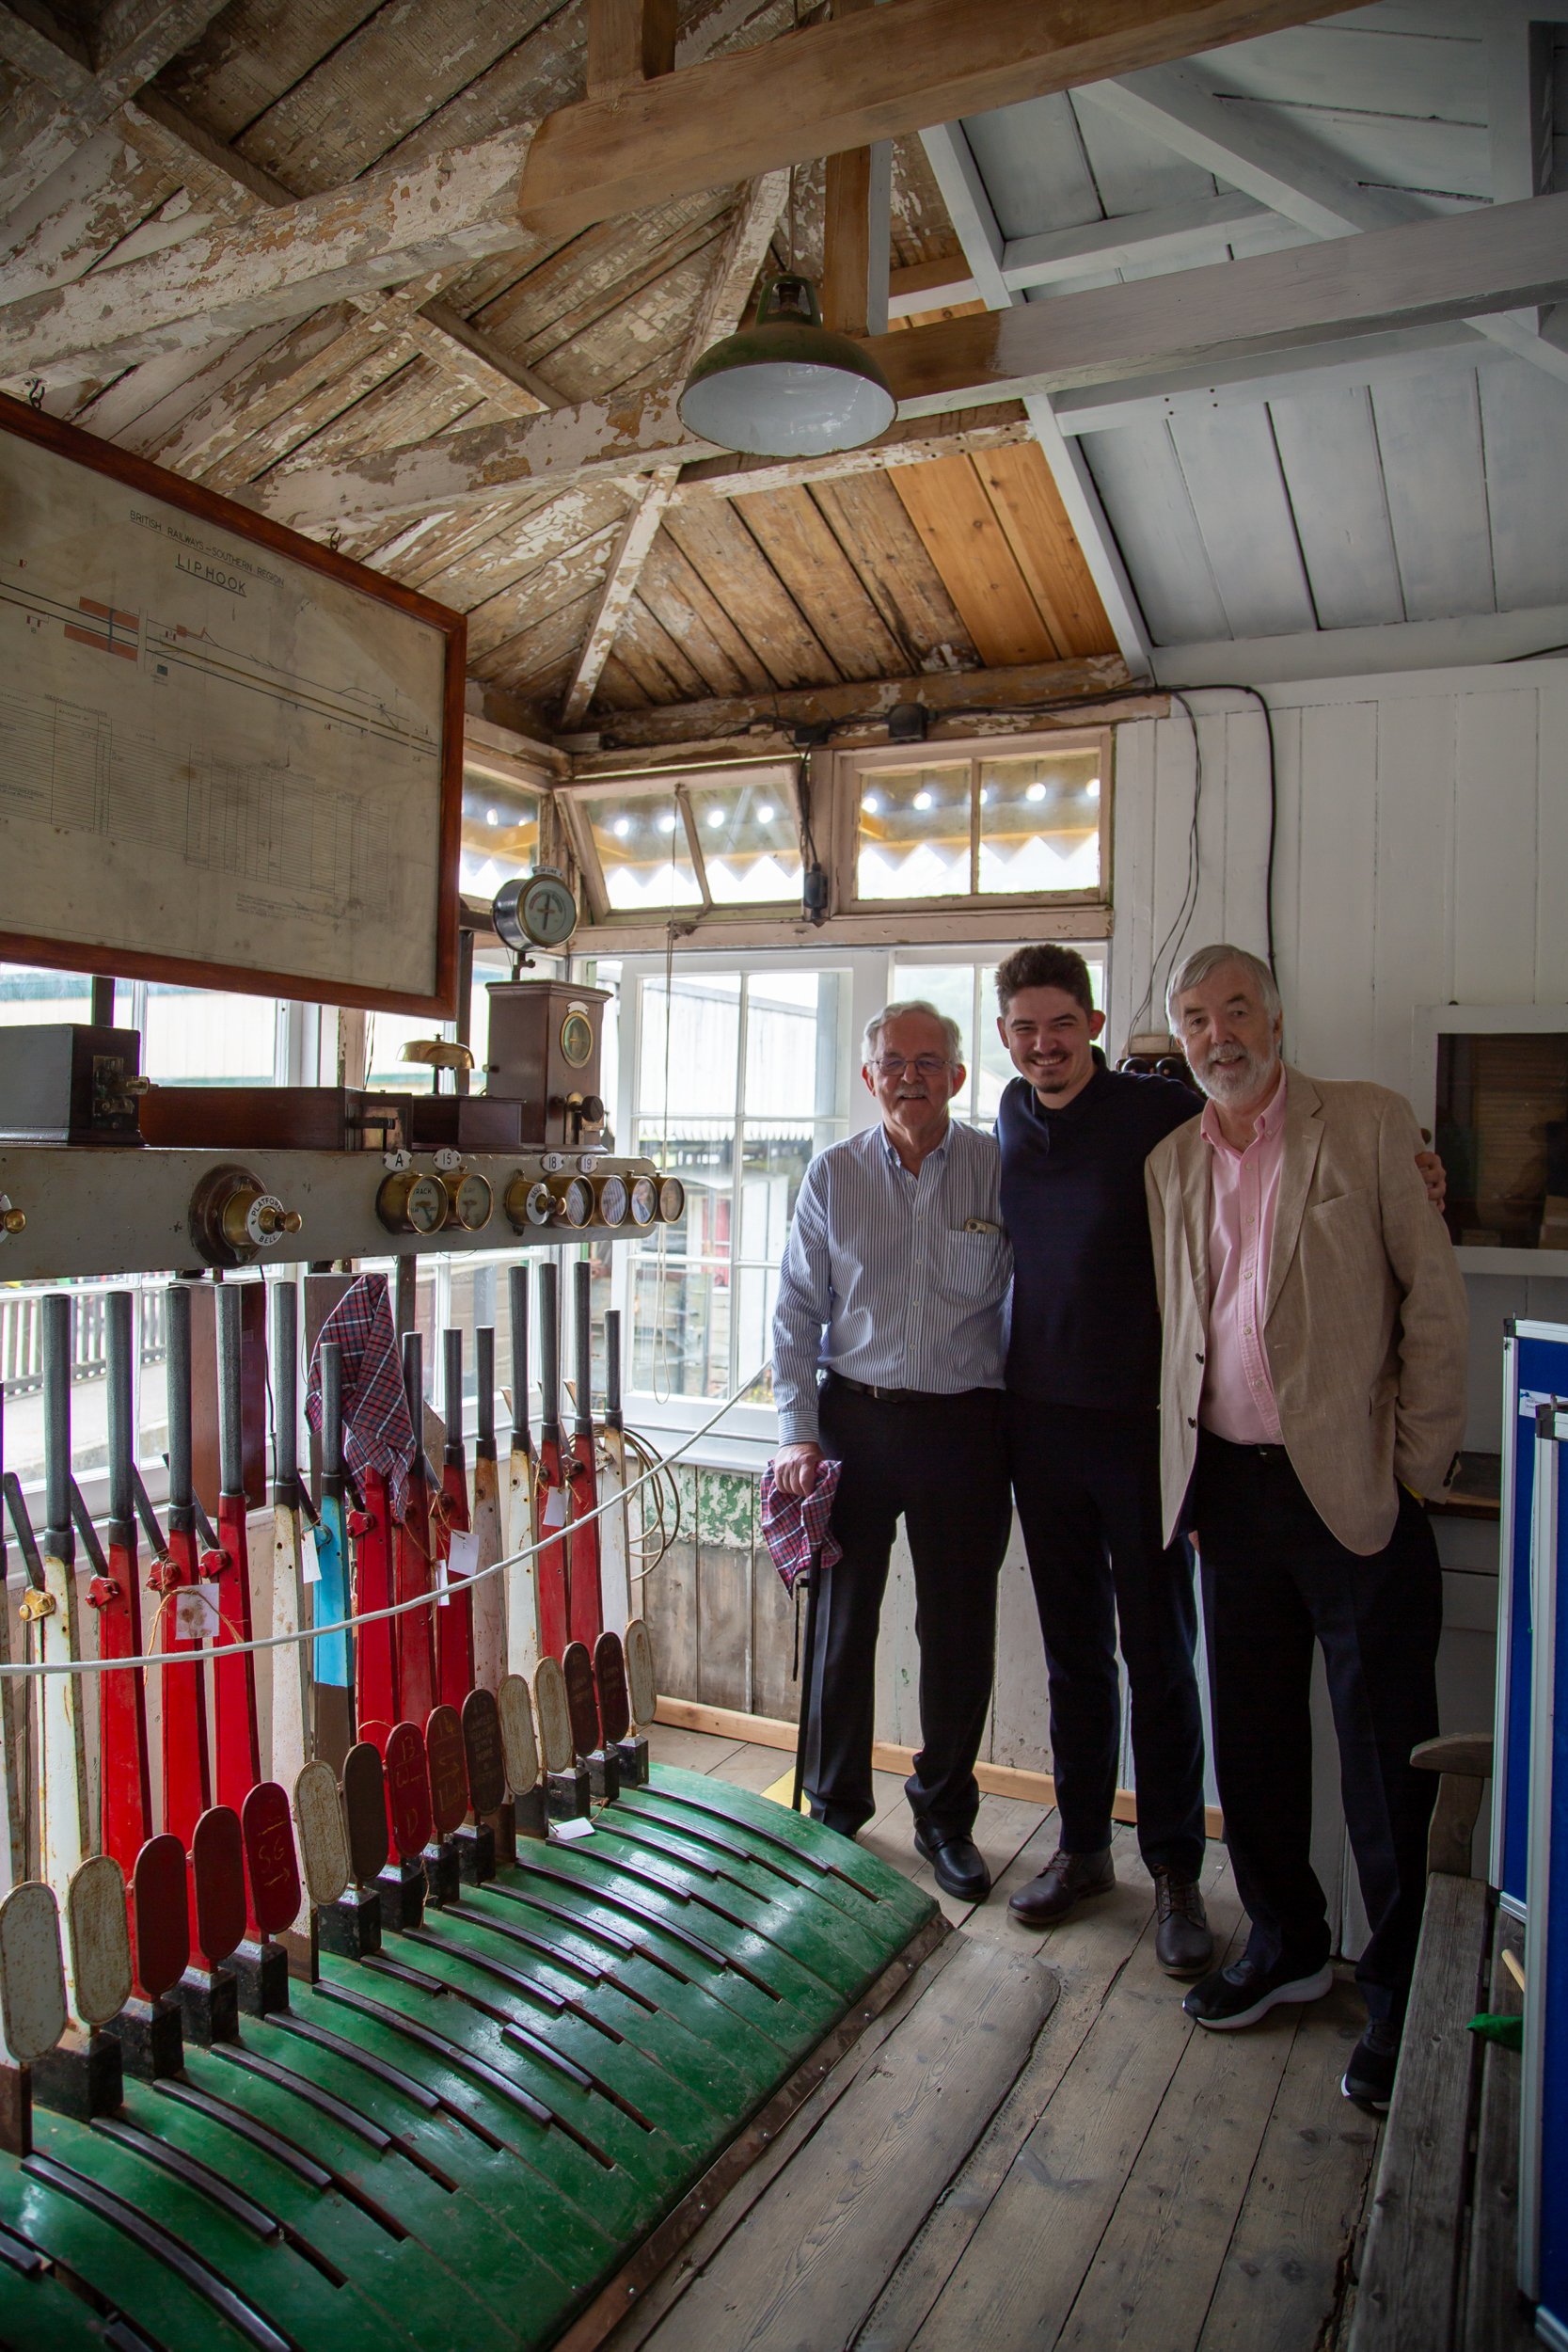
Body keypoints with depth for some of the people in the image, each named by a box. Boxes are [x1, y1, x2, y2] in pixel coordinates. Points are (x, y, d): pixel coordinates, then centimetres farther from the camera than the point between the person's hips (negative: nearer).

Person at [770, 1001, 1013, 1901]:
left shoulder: (1000, 1169, -2)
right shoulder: (834, 1175, 2)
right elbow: (799, 1312, 4)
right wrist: (799, 1434, -2)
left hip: (965, 1425, -1)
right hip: (855, 1419, 1)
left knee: (961, 1629, 8)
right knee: (841, 1618, 9)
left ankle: (946, 1813, 30)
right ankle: (836, 1806, 30)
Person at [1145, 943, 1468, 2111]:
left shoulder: (1370, 1124, -3)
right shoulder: (1172, 1161, 11)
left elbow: (1434, 1296, -4)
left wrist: (1416, 1464, -6)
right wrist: (1188, 1471, 9)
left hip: (1350, 1487, -5)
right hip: (1230, 1486, 5)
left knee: (1385, 1749, 4)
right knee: (1251, 1733, 15)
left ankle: (1401, 1992, 22)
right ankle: (1286, 1942, 35)